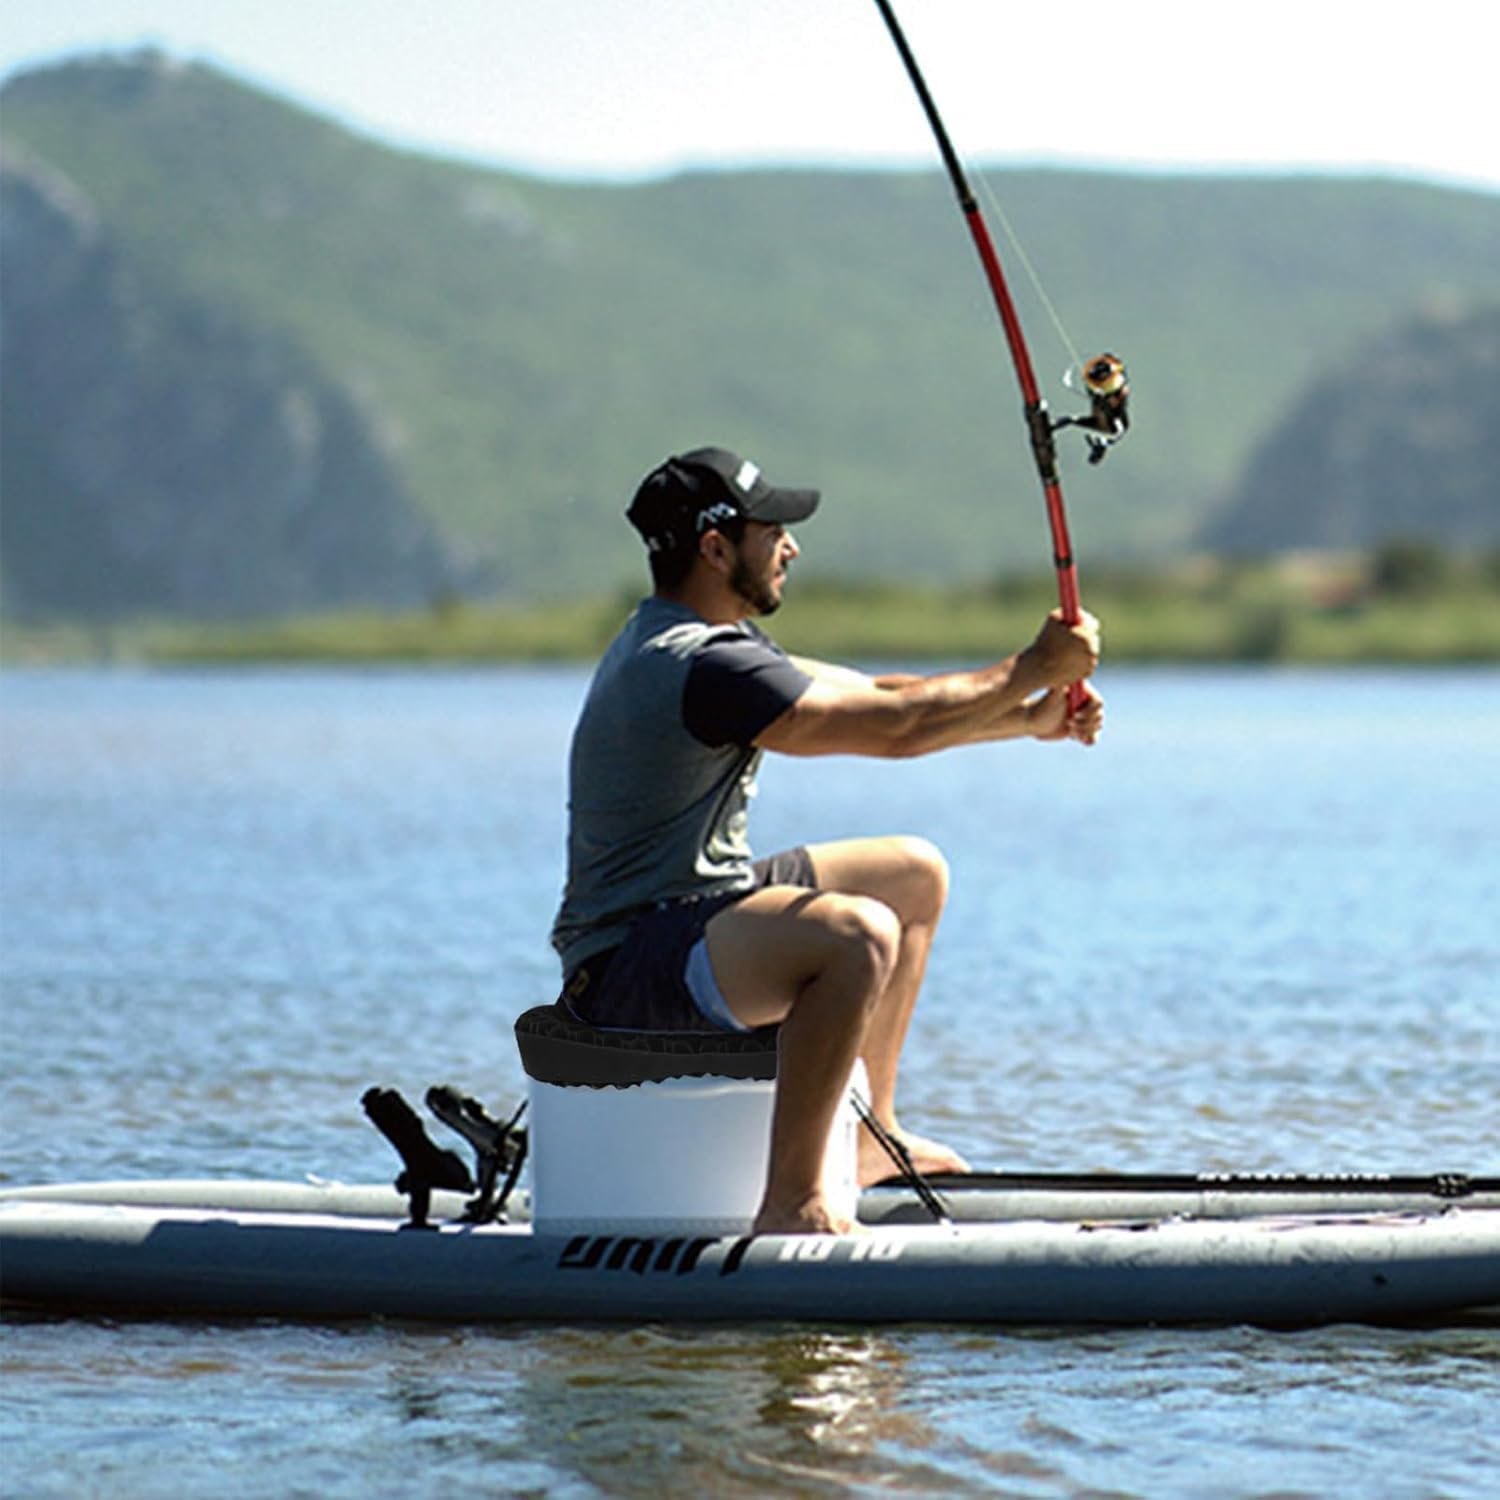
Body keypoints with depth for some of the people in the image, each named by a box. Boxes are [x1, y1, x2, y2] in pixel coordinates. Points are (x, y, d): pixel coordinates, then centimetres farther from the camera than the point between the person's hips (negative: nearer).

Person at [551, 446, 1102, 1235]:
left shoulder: (674, 642, 12)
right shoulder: (705, 667, -22)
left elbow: (871, 697, 16)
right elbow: (896, 728, -22)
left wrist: (1030, 718, 9)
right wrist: (1033, 669, -9)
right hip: (629, 971, -11)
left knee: (916, 873, 23)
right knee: (860, 933, -36)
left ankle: (871, 1133, 31)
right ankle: (791, 1205, -30)